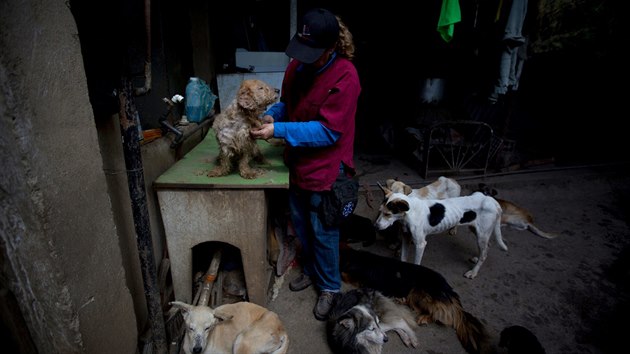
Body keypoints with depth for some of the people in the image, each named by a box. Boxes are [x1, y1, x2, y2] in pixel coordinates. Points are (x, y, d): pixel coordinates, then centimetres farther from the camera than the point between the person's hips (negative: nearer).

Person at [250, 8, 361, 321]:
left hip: (326, 168, -7)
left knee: (323, 233, 8)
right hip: (298, 164, 7)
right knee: (301, 224, 21)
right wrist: (272, 114, -7)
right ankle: (311, 271, 47)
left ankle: (329, 286, 34)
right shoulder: (296, 66, 0)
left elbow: (328, 130, -23)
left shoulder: (344, 76, -21)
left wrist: (278, 130, -25)